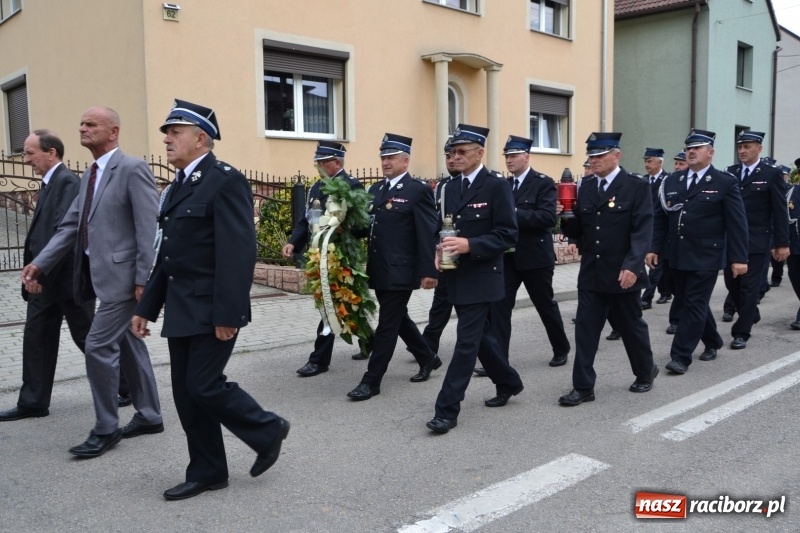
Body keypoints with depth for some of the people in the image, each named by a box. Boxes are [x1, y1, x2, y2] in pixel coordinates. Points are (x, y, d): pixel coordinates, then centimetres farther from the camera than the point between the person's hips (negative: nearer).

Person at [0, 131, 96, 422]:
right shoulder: (50, 183, 14)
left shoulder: (67, 182, -15)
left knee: (88, 338, 3)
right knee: (36, 338, 10)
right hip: (45, 279, 9)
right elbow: (41, 232, 17)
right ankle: (33, 402, 18)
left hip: (67, 278, -9)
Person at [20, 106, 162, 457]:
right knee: (127, 345, 14)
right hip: (102, 274, 9)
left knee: (99, 346, -7)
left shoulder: (132, 169, -12)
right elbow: (71, 225, 15)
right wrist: (40, 263, 6)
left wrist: (144, 279, -19)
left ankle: (105, 429, 8)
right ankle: (149, 416, 26)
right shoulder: (90, 175, 15)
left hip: (123, 275, -9)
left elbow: (149, 228, -17)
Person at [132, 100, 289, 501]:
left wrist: (228, 313, -24)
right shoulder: (179, 186, 15)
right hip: (181, 310, 9)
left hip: (211, 310, -9)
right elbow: (167, 254, 17)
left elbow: (238, 253, -20)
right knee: (185, 392, 10)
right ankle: (207, 472, 23)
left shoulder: (225, 181, -13)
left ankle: (268, 431, 17)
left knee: (204, 385, -7)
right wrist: (147, 306, 15)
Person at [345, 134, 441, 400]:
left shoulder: (418, 190, -9)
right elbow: (368, 226, 14)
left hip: (401, 271, -8)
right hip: (379, 270, 8)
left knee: (387, 325, -2)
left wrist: (428, 271, -18)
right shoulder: (375, 190, 14)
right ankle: (428, 358, 38)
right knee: (398, 319, 19)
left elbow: (427, 235, -13)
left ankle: (371, 381, 6)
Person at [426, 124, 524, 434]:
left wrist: (470, 245, -25)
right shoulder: (450, 188, 10)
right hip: (457, 277, 8)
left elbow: (507, 235, -14)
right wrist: (441, 250, -4)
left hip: (481, 278, -7)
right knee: (480, 336, 18)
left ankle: (447, 410, -1)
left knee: (466, 342, -5)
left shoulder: (497, 186, -10)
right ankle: (508, 383, 38)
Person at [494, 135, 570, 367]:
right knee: (499, 306, -4)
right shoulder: (504, 184, 9)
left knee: (546, 305, 11)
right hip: (507, 257, 5)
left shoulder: (544, 183, -9)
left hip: (535, 257, -5)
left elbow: (548, 217, -22)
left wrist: (515, 214, -27)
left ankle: (561, 349, 34)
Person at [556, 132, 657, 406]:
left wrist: (632, 266, -27)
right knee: (585, 329, 1)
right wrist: (563, 218, -14)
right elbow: (578, 230, 7)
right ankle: (583, 386, 8)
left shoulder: (637, 187, -8)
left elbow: (643, 230, -16)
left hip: (623, 273, -4)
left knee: (630, 326, 13)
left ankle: (646, 372, 36)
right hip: (590, 273, 4)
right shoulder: (586, 187, 8)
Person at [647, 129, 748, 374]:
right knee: (688, 302, 14)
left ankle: (681, 356, 0)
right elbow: (661, 218, 11)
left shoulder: (725, 183, -5)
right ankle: (712, 342, 35)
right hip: (677, 255, 6)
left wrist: (738, 257, -11)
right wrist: (655, 247, 5)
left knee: (694, 305, -4)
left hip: (706, 256, -5)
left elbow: (737, 223, -7)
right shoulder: (672, 181, 9)